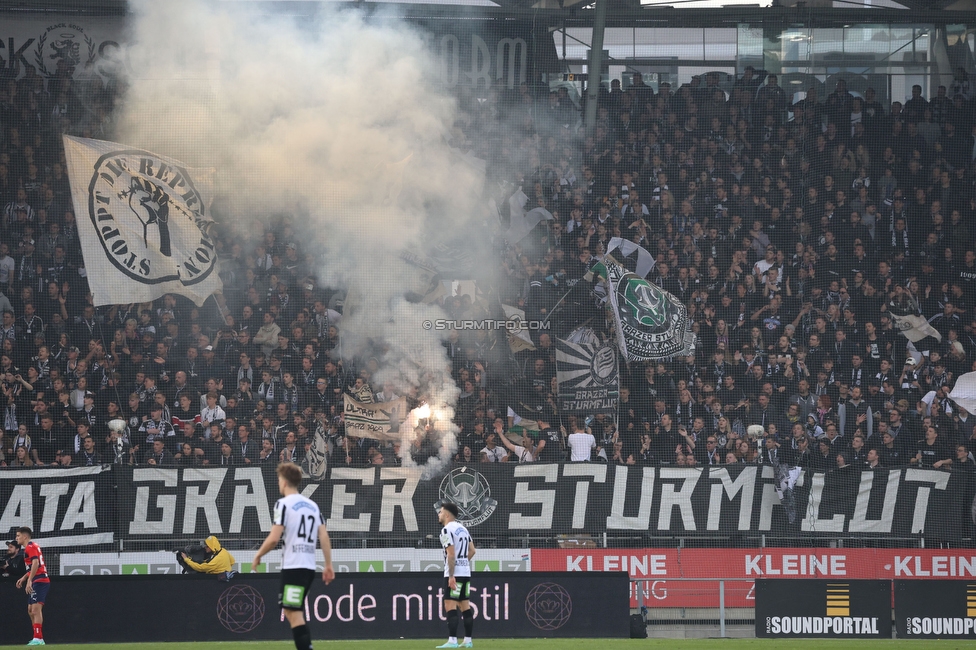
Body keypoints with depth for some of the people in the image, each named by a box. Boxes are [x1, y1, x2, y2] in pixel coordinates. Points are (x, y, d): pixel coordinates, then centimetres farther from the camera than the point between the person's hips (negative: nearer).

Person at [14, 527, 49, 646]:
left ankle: (38, 639, -24)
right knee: (31, 610, 13)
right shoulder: (30, 547, 22)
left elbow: (35, 563, -23)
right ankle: (38, 639, 16)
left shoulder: (31, 547, -9)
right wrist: (23, 578, 26)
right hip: (36, 582, 11)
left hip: (39, 581, -11)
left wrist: (29, 580, -27)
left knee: (36, 609, -17)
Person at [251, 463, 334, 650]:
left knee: (295, 614, -10)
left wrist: (258, 556, 1)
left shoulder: (284, 504, -7)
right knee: (290, 610, 18)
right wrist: (329, 565, 12)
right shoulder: (313, 505, 14)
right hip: (309, 566, 8)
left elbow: (274, 538, -13)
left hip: (293, 566, -8)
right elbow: (324, 537, 9)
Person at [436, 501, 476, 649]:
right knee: (465, 607, 11)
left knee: (450, 606, -12)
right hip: (466, 572, 9)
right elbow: (472, 550, 19)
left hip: (455, 574, -9)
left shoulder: (447, 530, -12)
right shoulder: (462, 528, 15)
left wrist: (451, 576, -20)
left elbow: (451, 554, -19)